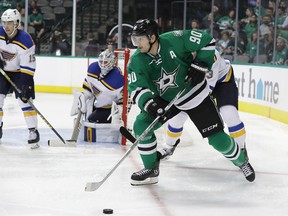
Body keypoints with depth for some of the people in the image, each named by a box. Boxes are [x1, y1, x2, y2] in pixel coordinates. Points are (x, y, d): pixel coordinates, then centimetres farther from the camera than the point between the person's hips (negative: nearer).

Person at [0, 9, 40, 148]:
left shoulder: (25, 40, -26)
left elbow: (28, 67, -25)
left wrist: (26, 85, -31)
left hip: (20, 72, -4)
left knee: (25, 100, -13)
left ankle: (33, 131, -6)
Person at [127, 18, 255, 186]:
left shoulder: (174, 40, -26)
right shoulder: (137, 61, -16)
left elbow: (207, 40, -18)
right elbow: (136, 88, -23)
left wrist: (200, 66, -22)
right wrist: (149, 103, -40)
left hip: (195, 95, -4)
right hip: (165, 99, 4)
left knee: (217, 138, -3)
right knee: (141, 126, -14)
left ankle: (242, 161, 26)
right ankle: (151, 169, 4)